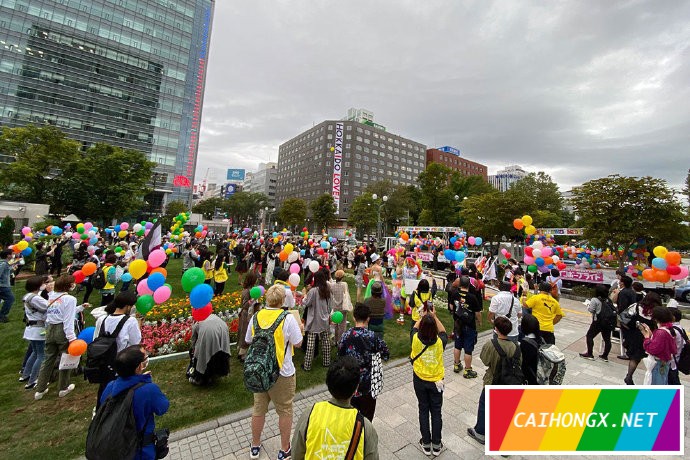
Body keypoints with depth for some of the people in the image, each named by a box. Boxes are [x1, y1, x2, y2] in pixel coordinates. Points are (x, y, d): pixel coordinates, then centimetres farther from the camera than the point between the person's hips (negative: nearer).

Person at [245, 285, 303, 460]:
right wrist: (299, 328, 1)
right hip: (282, 373, -4)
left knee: (258, 409, 23)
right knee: (285, 411, 16)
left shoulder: (256, 317, -7)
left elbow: (248, 341, 7)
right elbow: (298, 343, -14)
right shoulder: (288, 318, -21)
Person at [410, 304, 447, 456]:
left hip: (419, 380, 0)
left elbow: (414, 328, 1)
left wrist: (422, 316, 10)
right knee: (436, 412, 18)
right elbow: (443, 332, 0)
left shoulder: (416, 340, -23)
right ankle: (436, 445, 31)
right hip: (436, 381, 0)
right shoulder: (440, 342, -24)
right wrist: (434, 317, 4)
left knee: (423, 410, 17)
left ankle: (426, 444, 30)